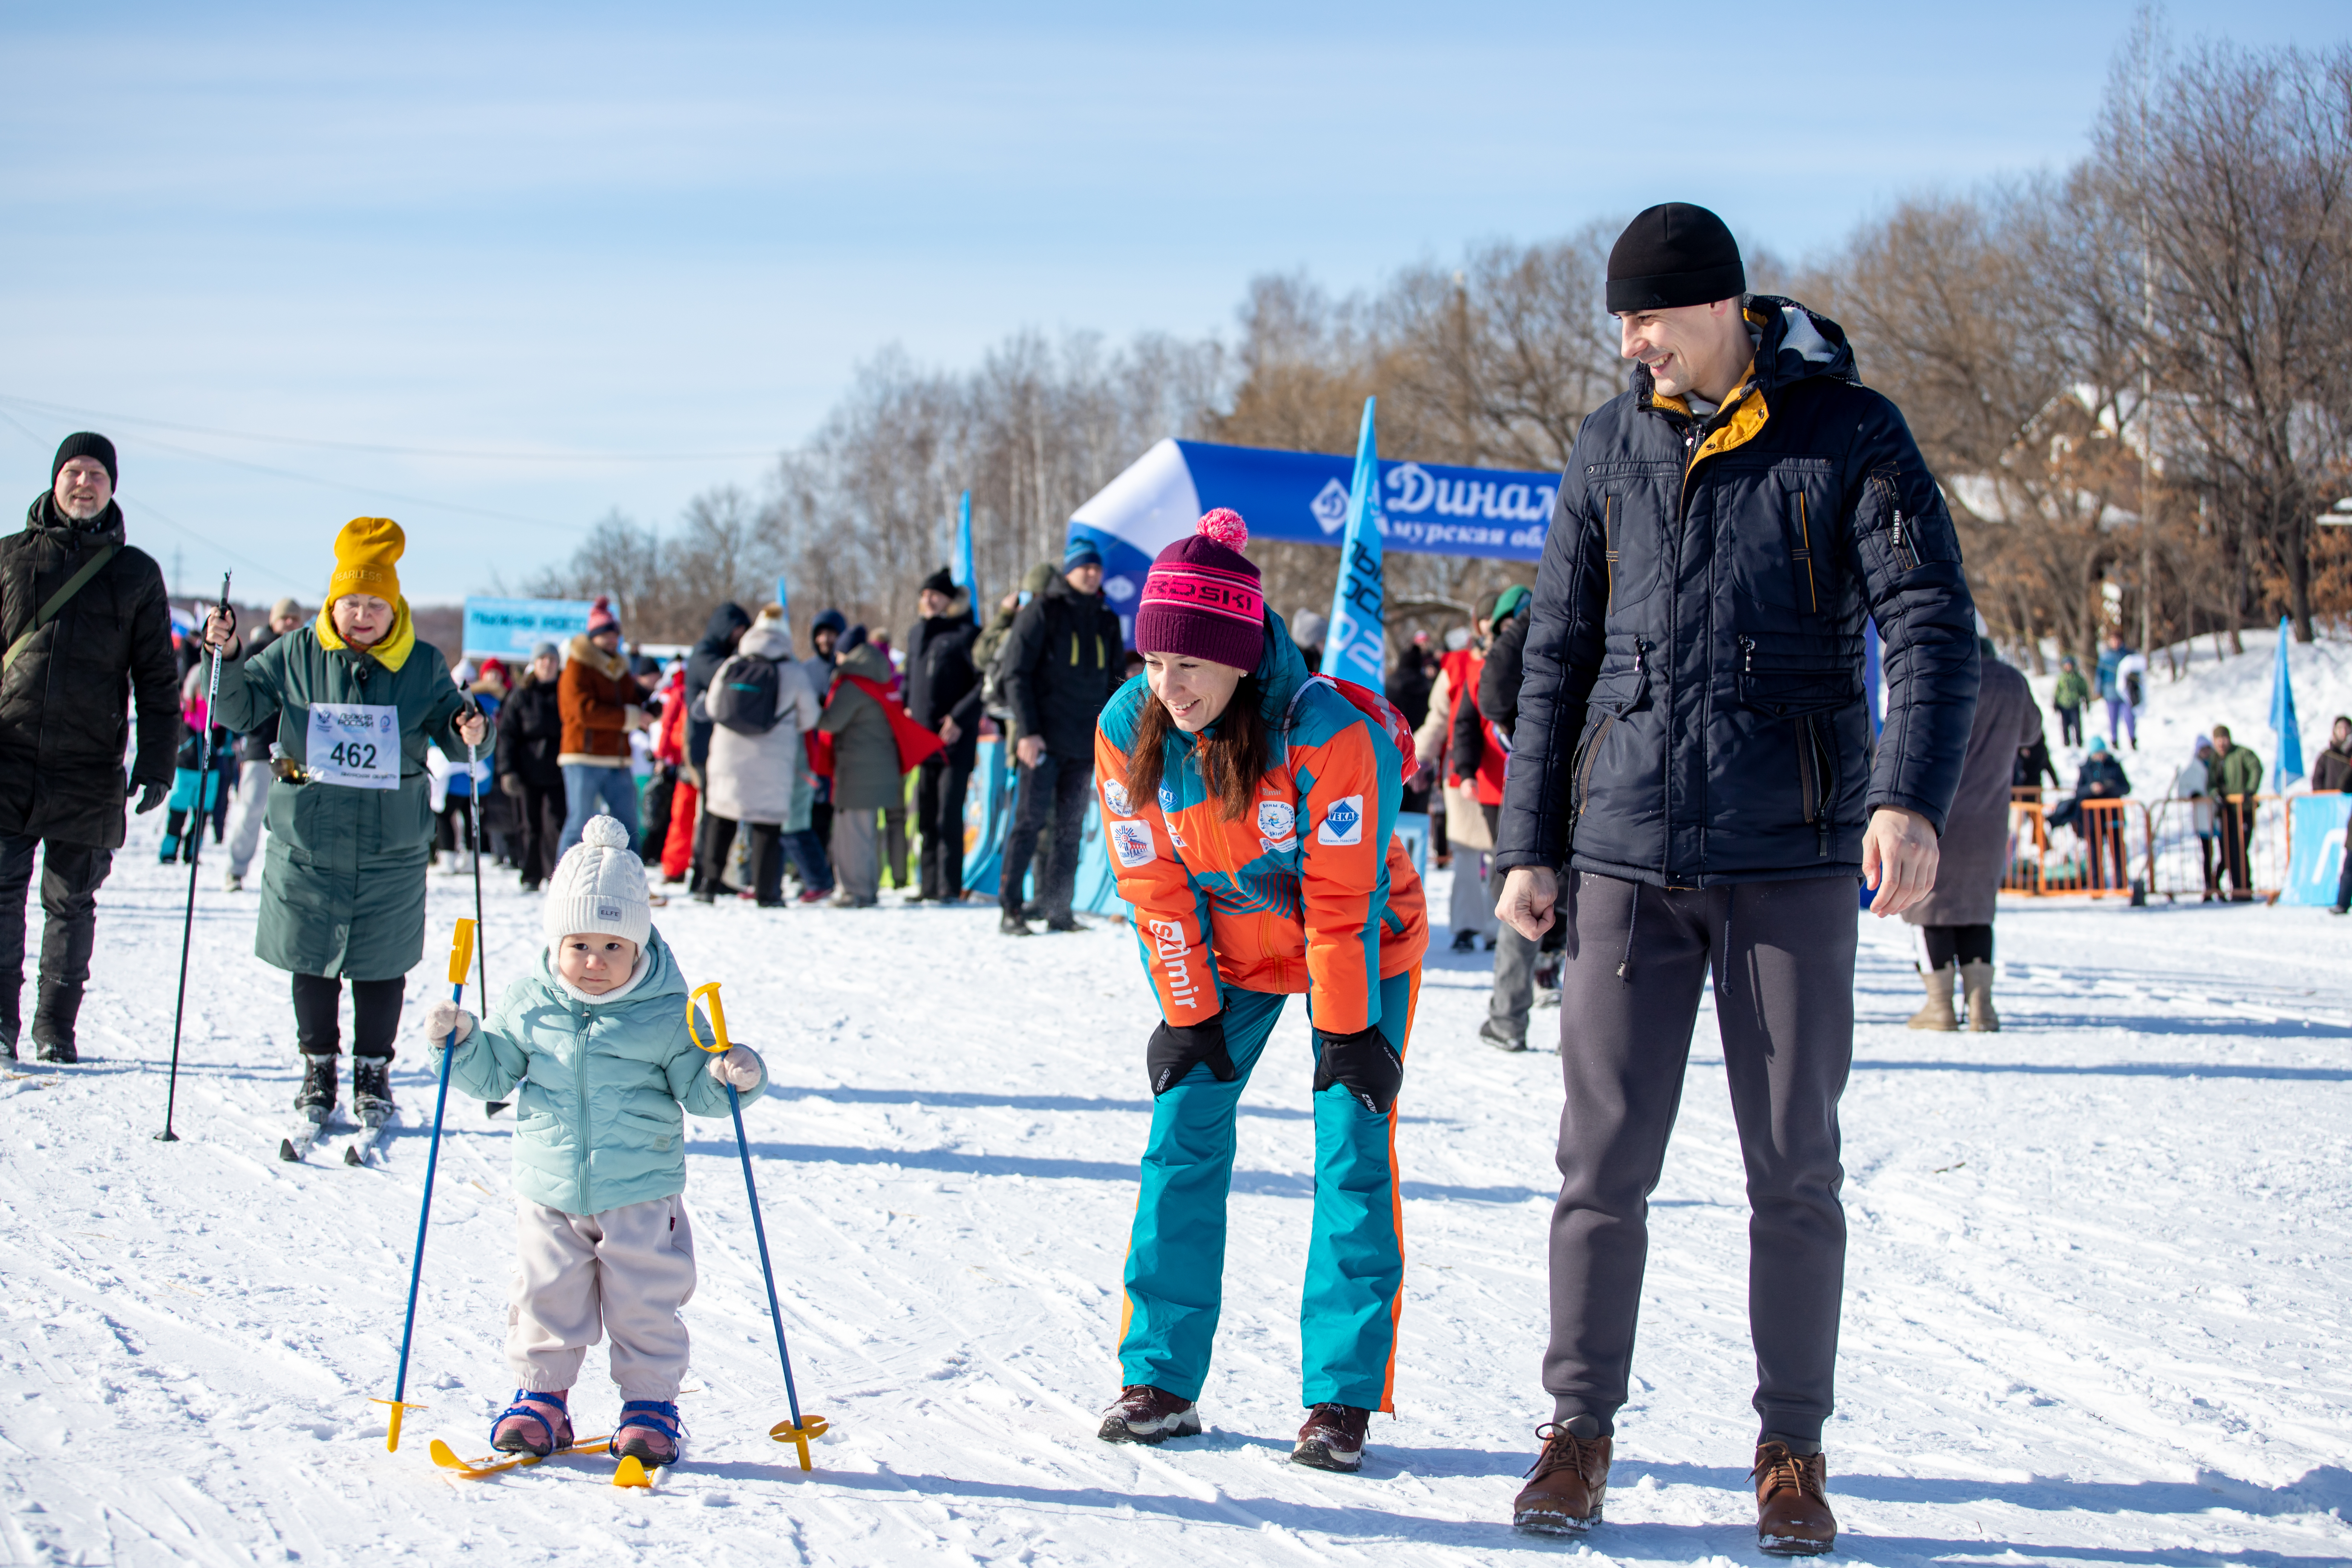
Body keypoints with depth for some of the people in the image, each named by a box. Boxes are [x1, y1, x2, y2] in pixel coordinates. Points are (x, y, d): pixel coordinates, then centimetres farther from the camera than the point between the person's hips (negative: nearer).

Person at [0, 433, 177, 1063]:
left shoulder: (137, 574, 8)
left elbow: (157, 678, 9)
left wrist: (156, 763, 1)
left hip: (90, 771, 0)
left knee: (72, 902, 5)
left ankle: (56, 1027, 13)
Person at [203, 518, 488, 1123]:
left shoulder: (423, 666, 0)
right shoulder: (296, 656, 0)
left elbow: (451, 729, 8)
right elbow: (240, 712, 6)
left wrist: (468, 731, -15)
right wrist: (229, 658, -10)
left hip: (391, 847, 0)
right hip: (308, 844, 0)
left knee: (382, 964, 6)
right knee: (313, 960, 7)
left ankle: (373, 1071, 22)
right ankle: (318, 1067, 22)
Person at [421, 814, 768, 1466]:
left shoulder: (666, 1013, -7)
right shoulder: (527, 1004, 0)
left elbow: (697, 1088, -3)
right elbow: (493, 1074, 9)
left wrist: (731, 1075, -23)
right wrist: (461, 1043, -9)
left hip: (642, 1193, -2)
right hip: (549, 1191, 2)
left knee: (644, 1305, 4)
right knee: (544, 1299, 9)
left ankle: (651, 1405, 18)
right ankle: (541, 1398, 24)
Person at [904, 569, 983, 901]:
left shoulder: (965, 634, -6)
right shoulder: (917, 634, 16)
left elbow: (985, 682, -11)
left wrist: (959, 718, -16)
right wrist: (906, 709, 12)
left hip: (956, 740, -7)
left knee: (949, 815, -10)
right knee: (926, 816, 8)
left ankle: (950, 887, -9)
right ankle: (930, 884, 14)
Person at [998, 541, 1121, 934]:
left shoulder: (1107, 621, 15)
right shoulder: (1042, 611, -2)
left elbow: (1114, 682, 20)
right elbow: (1017, 673, -7)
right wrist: (1027, 731, -14)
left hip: (1085, 742, 5)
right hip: (1044, 740, -5)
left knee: (1071, 828, 6)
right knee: (1031, 820, -8)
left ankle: (1059, 910, 9)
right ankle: (1010, 909, -5)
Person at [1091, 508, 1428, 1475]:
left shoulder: (1329, 733, -32)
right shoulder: (1128, 731, -19)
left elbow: (1346, 900, -25)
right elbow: (1155, 888, -9)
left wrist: (1347, 1032, -20)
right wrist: (1188, 1013, -8)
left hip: (1360, 950, -4)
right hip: (1226, 949, 4)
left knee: (1352, 1149, -10)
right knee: (1184, 1132, -5)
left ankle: (1342, 1396, -4)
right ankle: (1160, 1379, 3)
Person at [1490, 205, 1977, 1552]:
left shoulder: (1852, 436, -3)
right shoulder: (1611, 451, 8)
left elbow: (1934, 628, -11)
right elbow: (1559, 658, 14)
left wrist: (1911, 798, -26)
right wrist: (1529, 845, 9)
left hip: (1794, 864, -2)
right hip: (1630, 859, 2)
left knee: (1796, 1168, 3)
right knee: (1605, 1162, 1)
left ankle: (1794, 1452, 15)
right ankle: (1580, 1432, 15)